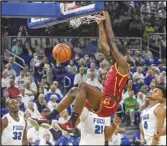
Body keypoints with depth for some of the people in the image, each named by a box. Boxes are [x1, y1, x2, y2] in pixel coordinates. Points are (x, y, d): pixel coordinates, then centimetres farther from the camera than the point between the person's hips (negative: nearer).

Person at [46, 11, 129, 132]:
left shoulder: (122, 64, -4)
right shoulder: (115, 65, 21)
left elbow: (111, 41, -10)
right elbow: (104, 44, 25)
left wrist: (107, 19, -5)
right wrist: (100, 24, 22)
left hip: (108, 105, -10)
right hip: (104, 103, 10)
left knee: (83, 86, -24)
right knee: (74, 91, 16)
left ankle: (72, 124, -29)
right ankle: (49, 117, 10)